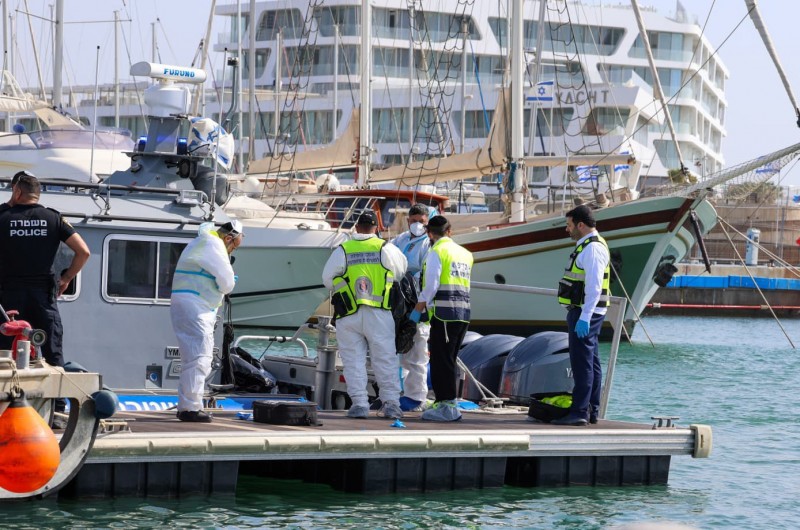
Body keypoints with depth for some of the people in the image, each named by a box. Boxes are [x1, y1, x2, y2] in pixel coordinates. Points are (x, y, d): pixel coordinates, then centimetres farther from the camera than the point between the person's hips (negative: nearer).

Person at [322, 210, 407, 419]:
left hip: (349, 313, 0)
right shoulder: (385, 248, 0)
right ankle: (391, 403, 4)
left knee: (353, 360, 5)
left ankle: (359, 403, 0)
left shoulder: (342, 250, 1)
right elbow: (401, 270, 12)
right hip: (379, 314, 0)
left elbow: (328, 278, 2)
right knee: (385, 358, 5)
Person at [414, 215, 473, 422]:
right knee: (448, 360, 15)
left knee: (441, 360, -3)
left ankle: (447, 406, -5)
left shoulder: (437, 251, -6)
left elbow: (432, 283, -13)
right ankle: (445, 402, 20)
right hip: (464, 312, 8)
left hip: (444, 312, -8)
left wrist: (422, 302, 3)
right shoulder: (464, 253, 17)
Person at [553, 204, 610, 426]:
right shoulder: (588, 245, 18)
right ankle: (591, 412, 17)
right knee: (591, 363, 12)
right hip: (584, 313, 11)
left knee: (582, 363, -12)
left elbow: (594, 286, -24)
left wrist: (584, 317, -29)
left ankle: (579, 412, -15)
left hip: (585, 312, -11)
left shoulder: (593, 248, -16)